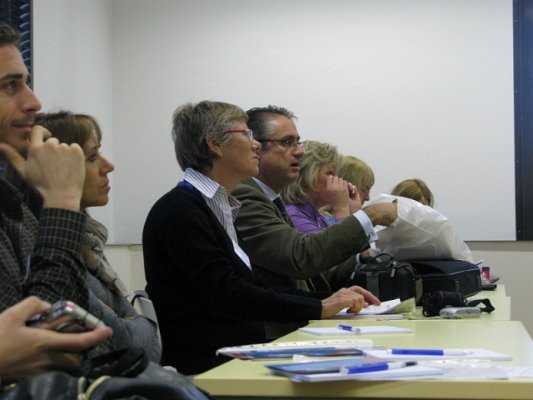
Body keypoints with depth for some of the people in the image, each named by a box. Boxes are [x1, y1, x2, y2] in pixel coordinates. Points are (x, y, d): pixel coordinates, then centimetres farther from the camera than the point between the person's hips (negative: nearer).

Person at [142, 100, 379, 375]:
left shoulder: (220, 207, 16)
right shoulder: (178, 209, -12)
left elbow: (254, 289, 14)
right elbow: (226, 294, -20)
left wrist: (331, 299, 3)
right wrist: (319, 308, -17)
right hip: (201, 366, -8)